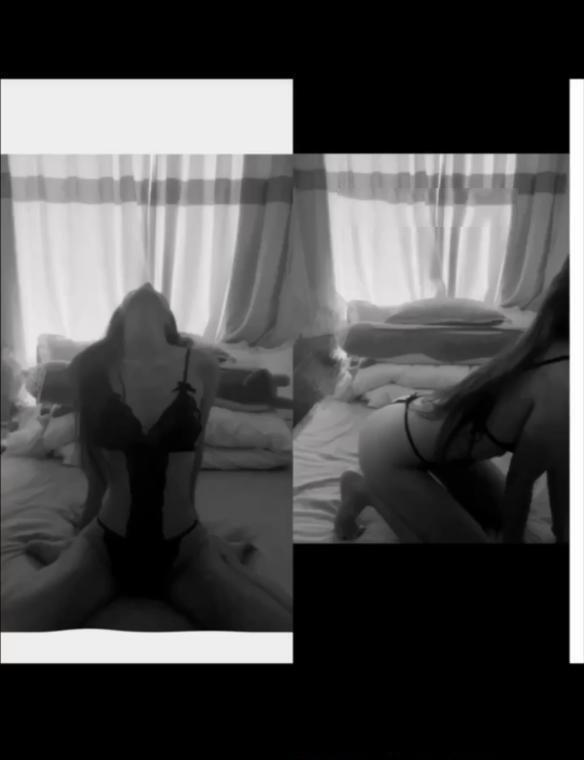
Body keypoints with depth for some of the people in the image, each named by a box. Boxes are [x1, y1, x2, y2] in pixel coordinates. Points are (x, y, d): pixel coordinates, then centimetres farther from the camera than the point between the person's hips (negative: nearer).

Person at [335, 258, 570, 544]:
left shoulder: (550, 344, -3)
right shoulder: (561, 389, -32)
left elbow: (555, 464, 6)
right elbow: (520, 482, -15)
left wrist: (562, 533, 13)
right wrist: (512, 539, 3)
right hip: (387, 451, -10)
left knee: (499, 515, 23)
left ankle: (382, 488, 21)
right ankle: (366, 490, 6)